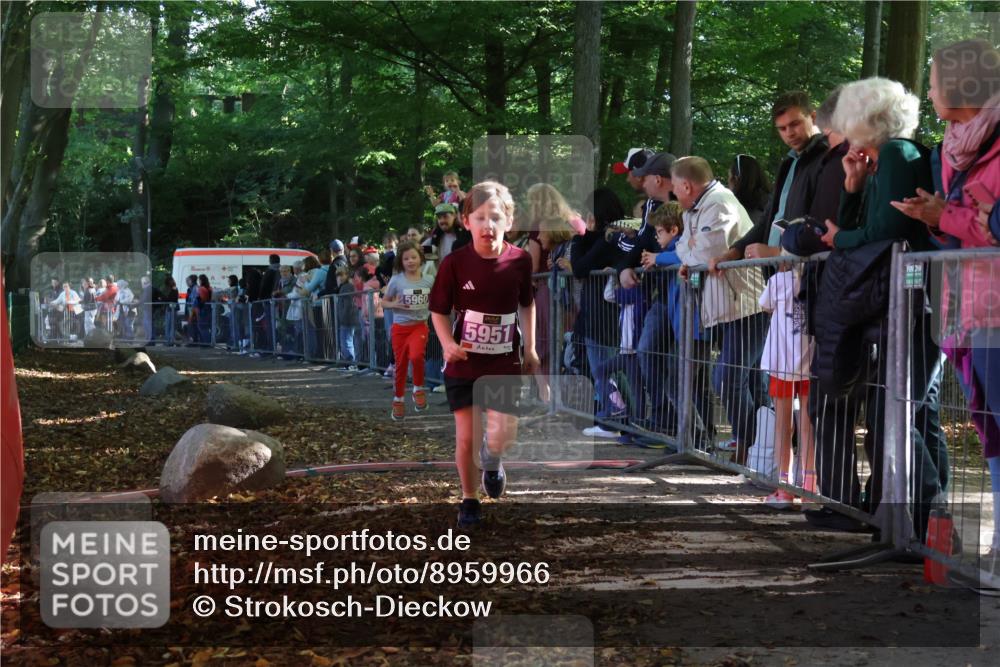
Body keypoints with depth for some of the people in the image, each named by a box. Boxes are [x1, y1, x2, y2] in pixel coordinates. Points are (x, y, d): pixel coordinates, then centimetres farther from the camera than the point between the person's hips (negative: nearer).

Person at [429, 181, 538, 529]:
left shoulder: (519, 260, -6)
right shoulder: (454, 263, -12)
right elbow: (439, 310, -2)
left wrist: (530, 349, 7)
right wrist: (448, 343, -19)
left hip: (504, 363, 1)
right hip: (463, 363, -1)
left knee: (501, 435, -10)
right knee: (466, 437, 3)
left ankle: (491, 459, 26)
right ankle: (469, 500, 23)